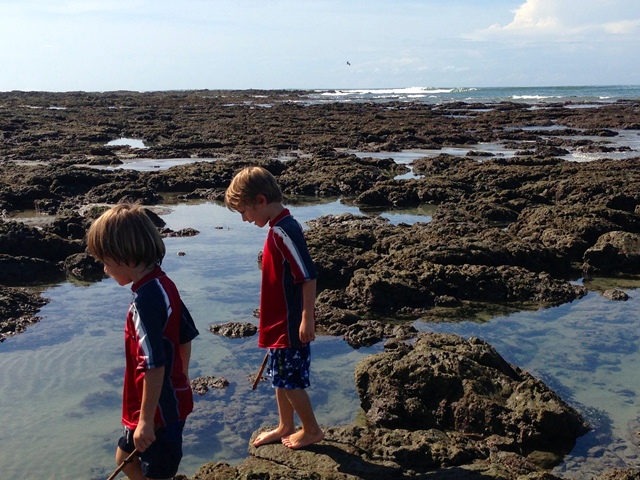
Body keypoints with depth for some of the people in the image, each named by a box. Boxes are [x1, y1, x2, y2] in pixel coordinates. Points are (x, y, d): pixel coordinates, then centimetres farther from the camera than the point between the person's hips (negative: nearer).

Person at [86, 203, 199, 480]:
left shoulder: (144, 299, -27)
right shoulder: (164, 284, 1)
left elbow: (154, 366, -28)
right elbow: (186, 337, 11)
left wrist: (146, 420, -21)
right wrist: (182, 378, 23)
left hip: (159, 409, -9)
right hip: (173, 399, 9)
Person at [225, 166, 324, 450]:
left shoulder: (284, 231, -23)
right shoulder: (278, 228, 7)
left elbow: (308, 277, -25)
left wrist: (307, 319, -22)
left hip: (291, 325, -9)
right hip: (280, 323, 9)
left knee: (290, 380, 5)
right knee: (281, 377, 20)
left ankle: (312, 430, 23)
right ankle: (285, 427, 36)